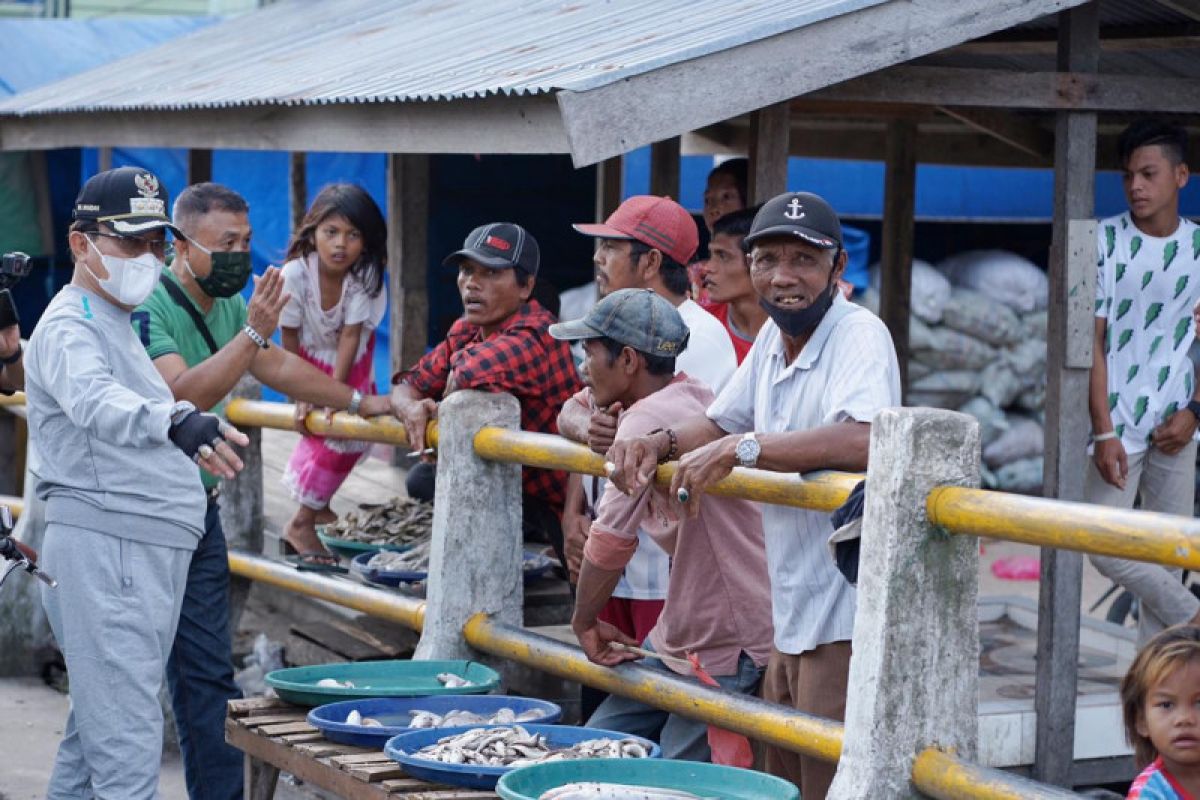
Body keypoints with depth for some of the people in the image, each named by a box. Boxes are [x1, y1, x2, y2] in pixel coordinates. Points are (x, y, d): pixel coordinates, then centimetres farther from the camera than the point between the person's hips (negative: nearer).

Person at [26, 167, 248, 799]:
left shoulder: (116, 323, 20)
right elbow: (95, 403, -34)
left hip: (146, 551, 10)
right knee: (128, 741, -16)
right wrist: (177, 421, -51)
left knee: (95, 727, 14)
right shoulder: (68, 327, -12)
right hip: (105, 549, -10)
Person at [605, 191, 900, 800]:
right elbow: (723, 423, 23)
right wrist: (660, 442, 2)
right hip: (790, 618, 9)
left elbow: (864, 439, -36)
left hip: (846, 620, -9)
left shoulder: (859, 335, -18)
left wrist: (737, 450, -31)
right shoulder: (774, 337, 9)